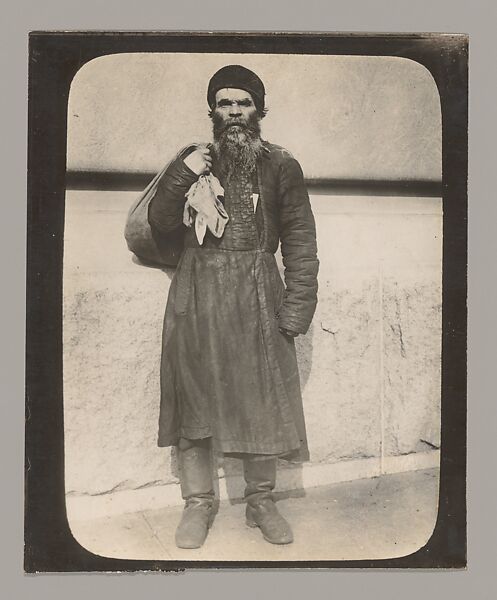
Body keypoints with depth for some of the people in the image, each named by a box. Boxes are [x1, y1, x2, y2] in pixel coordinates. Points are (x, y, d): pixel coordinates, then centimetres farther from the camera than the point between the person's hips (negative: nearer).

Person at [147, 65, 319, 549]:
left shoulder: (280, 165, 4)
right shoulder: (192, 159, 8)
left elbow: (300, 240, 0)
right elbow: (159, 223, 4)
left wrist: (297, 306, -8)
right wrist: (181, 177, -12)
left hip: (257, 295, -1)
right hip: (197, 294, 1)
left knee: (261, 398, 5)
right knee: (194, 396, 5)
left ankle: (261, 500, 25)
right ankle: (198, 503, 23)